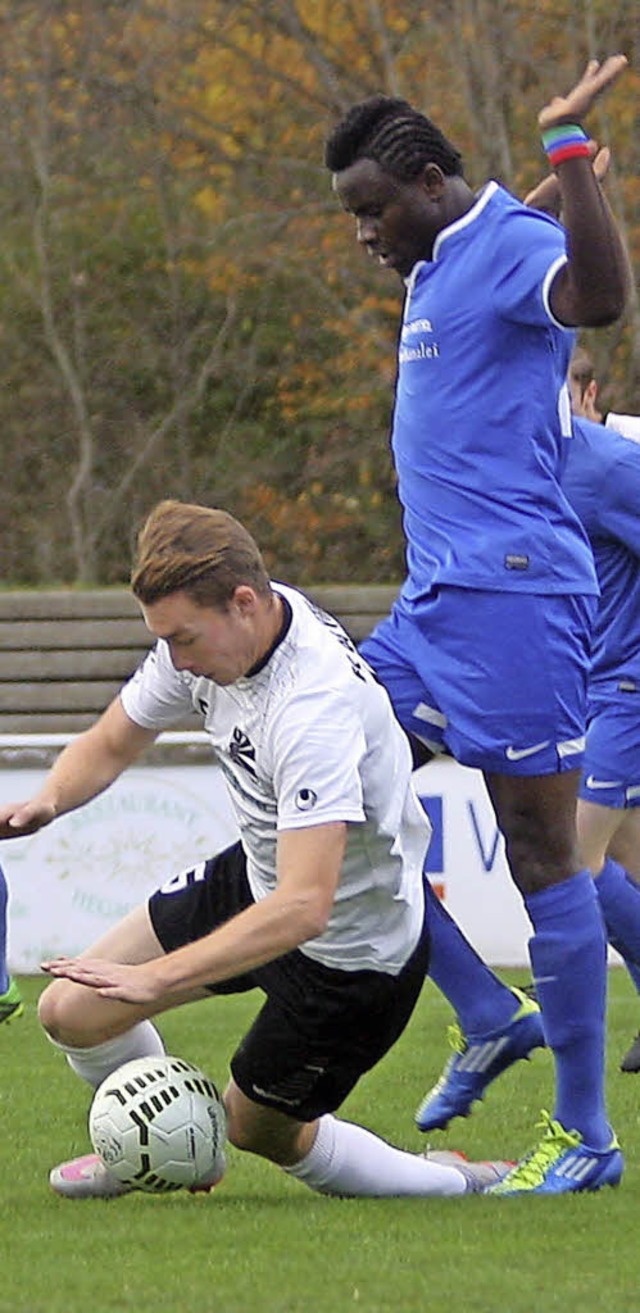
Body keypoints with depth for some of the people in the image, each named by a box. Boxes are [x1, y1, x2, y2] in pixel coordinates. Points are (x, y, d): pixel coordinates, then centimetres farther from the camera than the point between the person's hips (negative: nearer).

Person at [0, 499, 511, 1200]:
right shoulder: (210, 631, -12)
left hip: (352, 953, -8)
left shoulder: (315, 708, -38)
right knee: (71, 1011, 5)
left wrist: (154, 978, -47)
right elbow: (108, 745, 3)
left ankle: (453, 1184, 29)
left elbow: (303, 908, -44)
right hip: (255, 879, 8)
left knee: (259, 1127, 10)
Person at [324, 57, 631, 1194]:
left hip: (510, 599, -10)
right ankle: (485, 1022, 15)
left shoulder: (512, 248, -12)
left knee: (541, 855, -7)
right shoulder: (434, 271, 18)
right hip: (435, 600, 10)